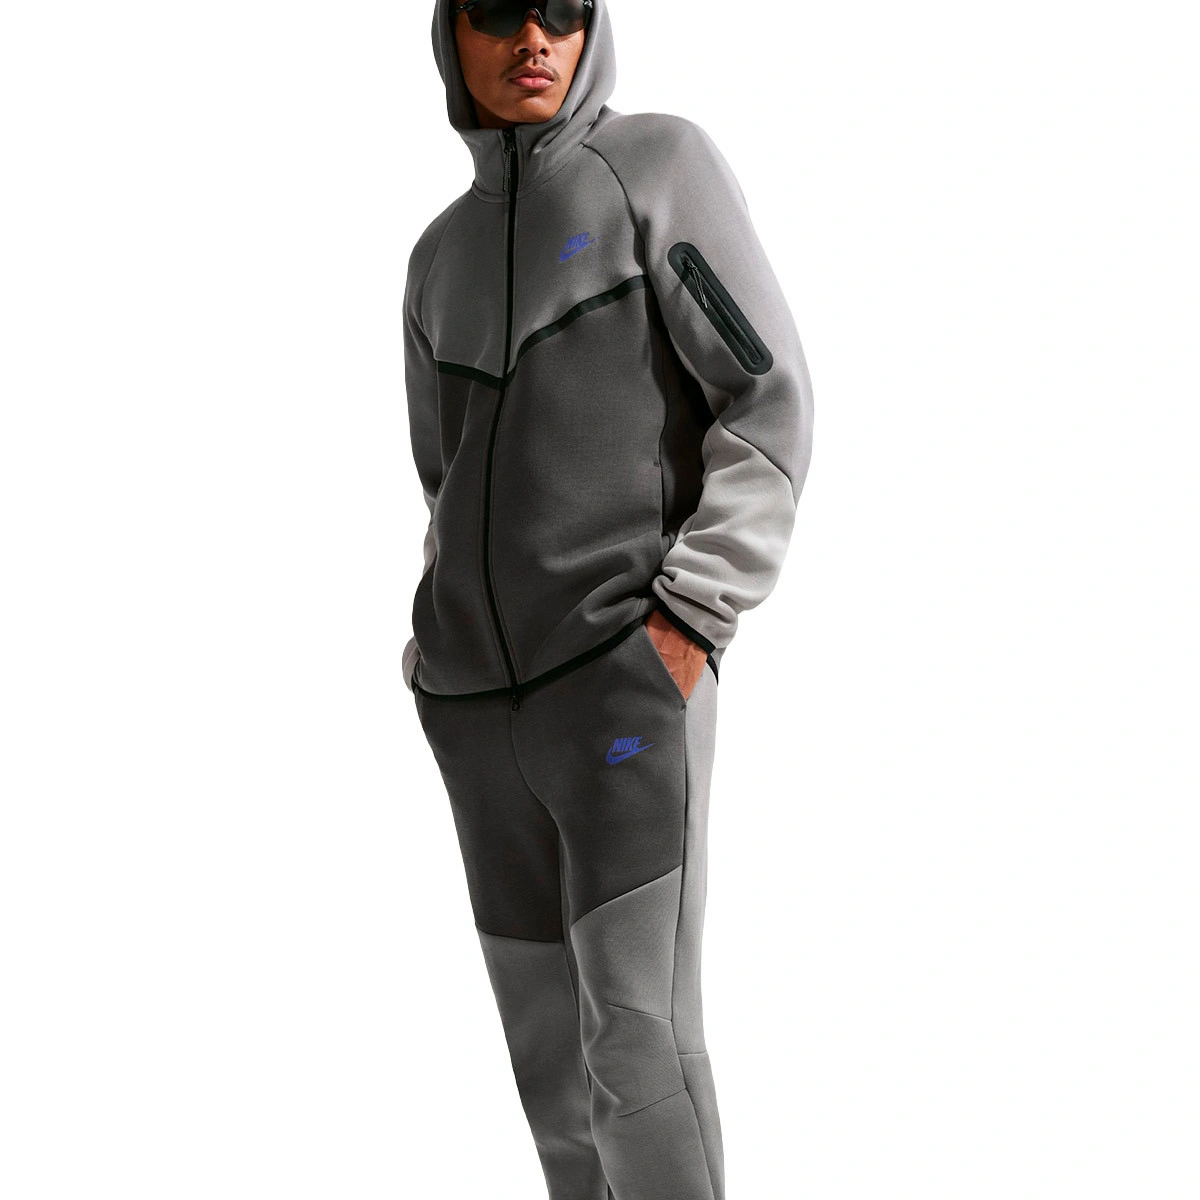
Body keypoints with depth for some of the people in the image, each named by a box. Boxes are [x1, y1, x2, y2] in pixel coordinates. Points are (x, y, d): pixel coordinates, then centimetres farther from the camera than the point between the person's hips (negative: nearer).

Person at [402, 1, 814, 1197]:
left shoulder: (661, 160, -2)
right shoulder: (444, 256, 16)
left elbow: (771, 401, -8)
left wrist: (687, 624, -17)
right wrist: (448, 636, 8)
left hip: (627, 676, -6)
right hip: (477, 696, 6)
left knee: (637, 1040, -16)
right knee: (546, 1031, 8)